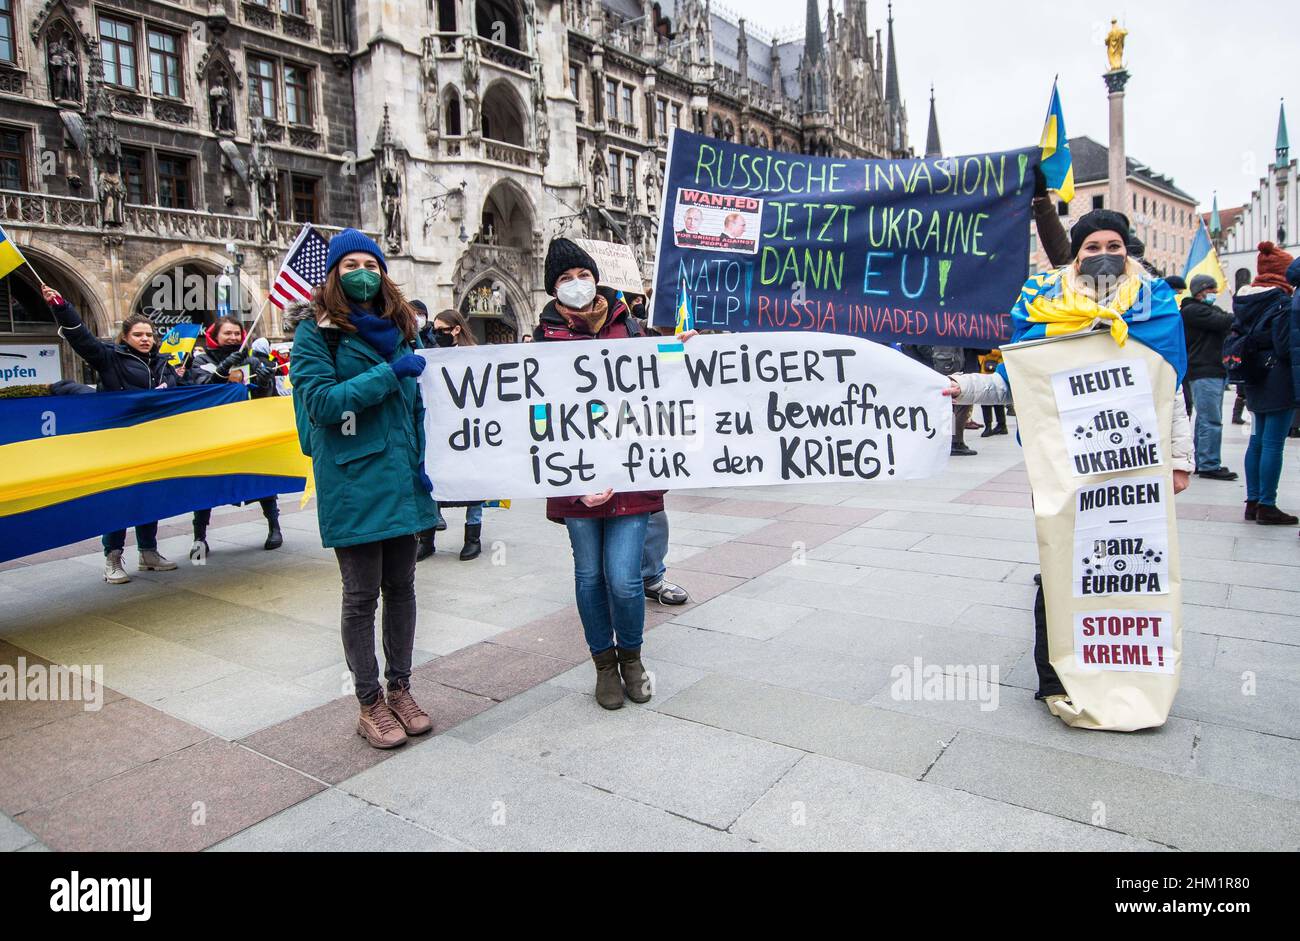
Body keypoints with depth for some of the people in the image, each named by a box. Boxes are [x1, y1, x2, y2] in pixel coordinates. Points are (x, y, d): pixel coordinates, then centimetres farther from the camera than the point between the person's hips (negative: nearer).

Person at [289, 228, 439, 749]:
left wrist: (421, 463, 3)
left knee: (401, 586, 12)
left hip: (400, 477, 5)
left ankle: (400, 689, 27)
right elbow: (319, 401, -14)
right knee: (362, 594, 3)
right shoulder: (316, 330, -2)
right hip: (351, 482, -5)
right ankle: (370, 703, 18)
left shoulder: (397, 328, 13)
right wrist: (390, 373, -16)